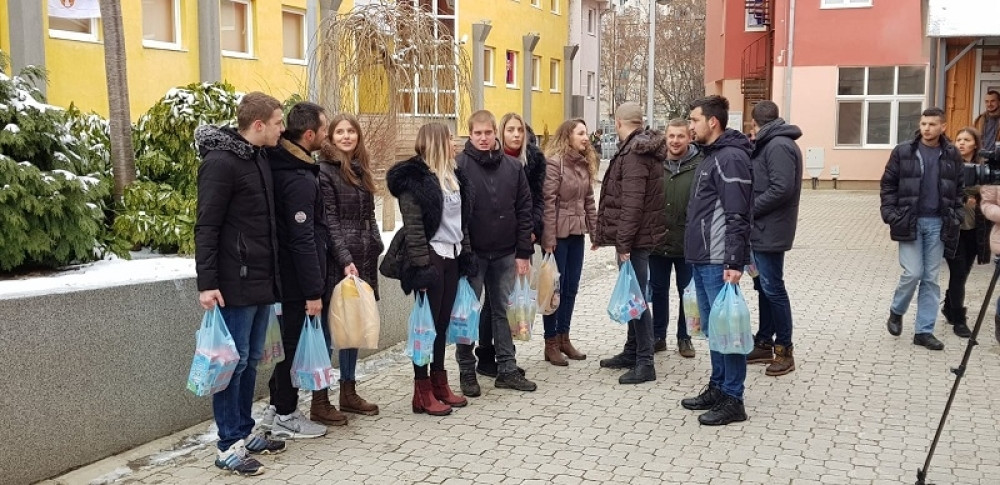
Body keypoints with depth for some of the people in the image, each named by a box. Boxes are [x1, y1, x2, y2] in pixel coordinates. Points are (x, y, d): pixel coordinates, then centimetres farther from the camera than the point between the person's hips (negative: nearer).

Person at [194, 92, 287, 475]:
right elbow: (206, 228, -17)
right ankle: (229, 446, 8)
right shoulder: (220, 162, -14)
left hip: (261, 281, 9)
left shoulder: (259, 159, 13)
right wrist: (206, 283, -21)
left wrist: (272, 274, 15)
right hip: (235, 283, -8)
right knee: (233, 362, -1)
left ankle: (245, 431, 25)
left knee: (251, 360, 14)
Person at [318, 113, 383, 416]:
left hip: (364, 258, 7)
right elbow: (329, 220, -12)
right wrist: (345, 260, -18)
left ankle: (349, 392, 19)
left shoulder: (361, 169, 16)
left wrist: (375, 249, 9)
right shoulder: (325, 170, -6)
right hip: (338, 260, -7)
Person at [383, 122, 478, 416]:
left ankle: (439, 384, 23)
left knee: (443, 323, 13)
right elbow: (413, 227, -16)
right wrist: (421, 266, -19)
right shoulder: (414, 179, -12)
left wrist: (466, 254, 14)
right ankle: (423, 392, 8)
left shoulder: (453, 175, 13)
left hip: (451, 258, 7)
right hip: (430, 258, -7)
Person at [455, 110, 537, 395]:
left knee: (504, 311, 11)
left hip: (505, 254, 4)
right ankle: (467, 371, 18)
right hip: (471, 253, -3)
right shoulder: (458, 166, -7)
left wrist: (523, 252, 1)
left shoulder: (513, 167, 5)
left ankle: (507, 370, 21)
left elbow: (524, 210, 5)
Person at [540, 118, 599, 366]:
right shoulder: (554, 162, -12)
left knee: (571, 288, 12)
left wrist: (595, 231, 10)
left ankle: (564, 338, 24)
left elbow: (589, 201, 14)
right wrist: (548, 238, -18)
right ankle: (551, 343, 12)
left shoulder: (585, 164, 11)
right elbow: (548, 203, -16)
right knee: (555, 288, 2)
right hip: (559, 233, -7)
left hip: (577, 233, 7)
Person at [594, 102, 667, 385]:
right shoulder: (641, 148, 15)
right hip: (635, 237, 10)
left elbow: (632, 202, -23)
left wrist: (624, 242, -22)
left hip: (634, 237, -10)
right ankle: (632, 352, 28)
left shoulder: (634, 153, -17)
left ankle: (645, 363, 0)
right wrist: (604, 234, 21)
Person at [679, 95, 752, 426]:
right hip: (701, 259, 10)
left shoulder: (730, 157, -14)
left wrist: (734, 262, -24)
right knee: (712, 328, 16)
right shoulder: (710, 156, 17)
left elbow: (737, 216, -21)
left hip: (718, 262, -10)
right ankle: (717, 388, 26)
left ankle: (732, 400, 5)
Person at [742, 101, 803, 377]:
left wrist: (749, 210, -15)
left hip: (770, 232, -10)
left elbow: (781, 189, -23)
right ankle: (764, 343, 24)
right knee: (763, 287, 14)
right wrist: (749, 211, 6)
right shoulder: (768, 144, 15)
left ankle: (784, 349, 7)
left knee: (773, 288, -3)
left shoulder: (779, 146, -16)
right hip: (760, 230, 10)